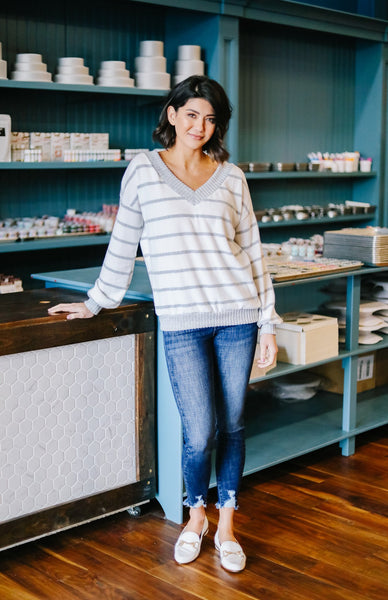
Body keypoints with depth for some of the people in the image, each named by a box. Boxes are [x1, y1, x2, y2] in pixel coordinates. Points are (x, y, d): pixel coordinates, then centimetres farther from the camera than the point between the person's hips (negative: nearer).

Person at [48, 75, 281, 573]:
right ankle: (195, 516, 25)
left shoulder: (231, 177, 8)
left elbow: (252, 252, 9)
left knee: (232, 426, 9)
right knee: (200, 435, -4)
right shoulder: (144, 170, 3)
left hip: (238, 316, 2)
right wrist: (96, 302, 13)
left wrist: (268, 323, 6)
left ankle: (226, 525, 27)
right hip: (182, 323, -2)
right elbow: (123, 245, 10)